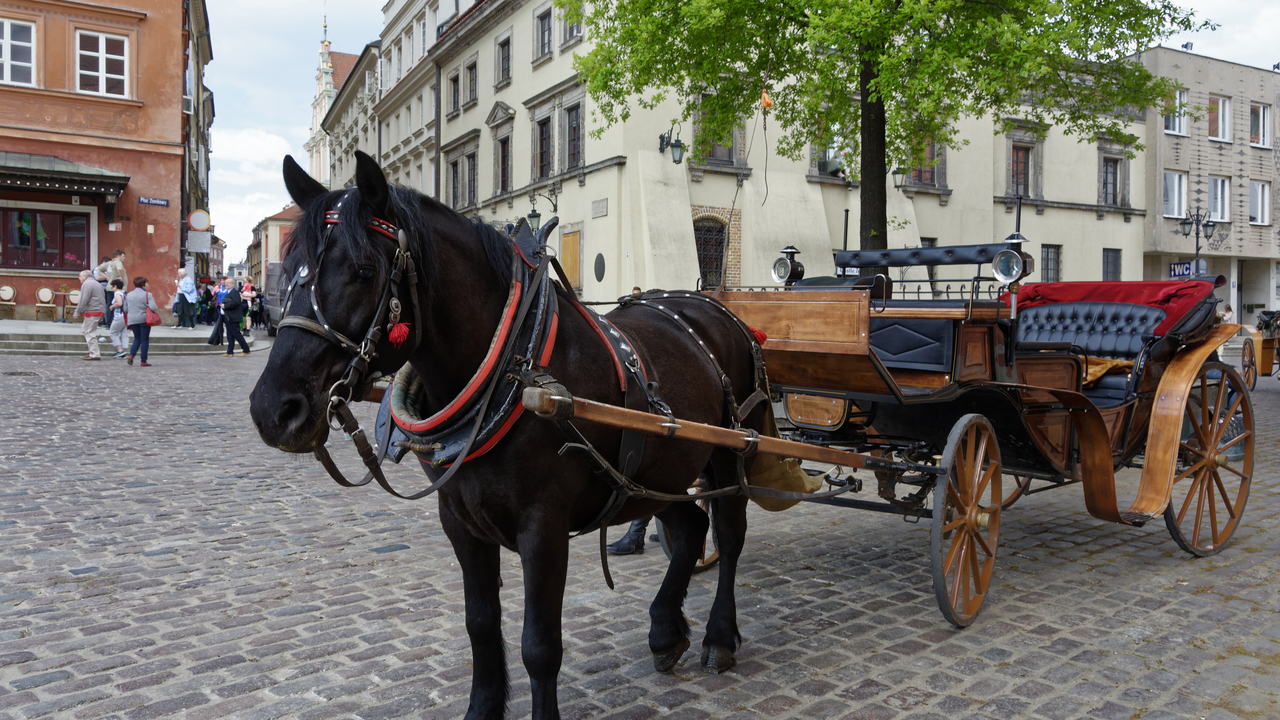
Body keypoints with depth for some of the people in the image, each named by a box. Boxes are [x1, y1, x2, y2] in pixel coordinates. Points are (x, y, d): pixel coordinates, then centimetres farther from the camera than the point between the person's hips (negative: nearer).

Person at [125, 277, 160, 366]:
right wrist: (157, 309, 3)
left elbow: (125, 309, 12)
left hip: (132, 320, 5)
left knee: (137, 339, 18)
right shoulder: (147, 294, -9)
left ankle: (131, 354, -5)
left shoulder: (129, 294, 8)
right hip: (144, 319, -5)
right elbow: (153, 307, -19)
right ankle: (143, 361, 2)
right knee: (144, 340, 2)